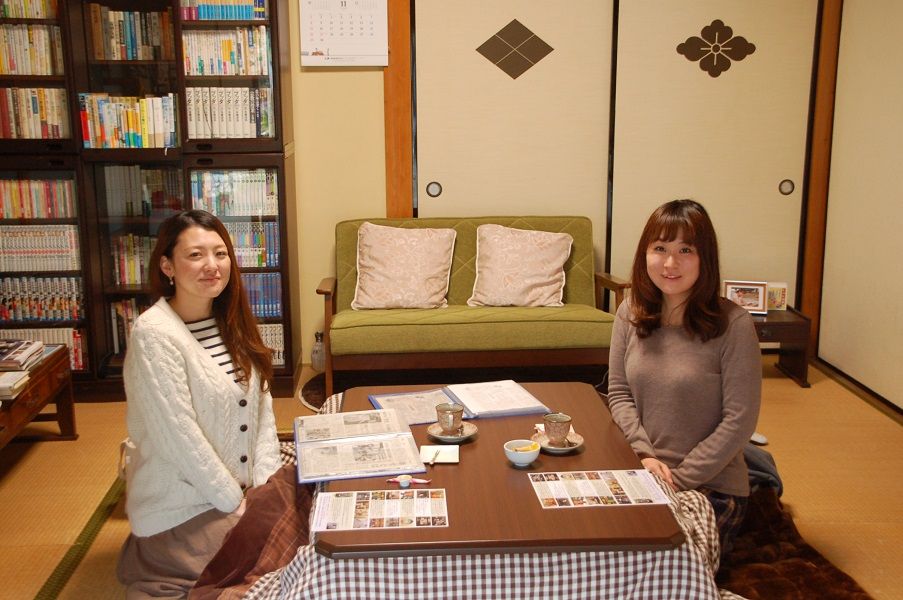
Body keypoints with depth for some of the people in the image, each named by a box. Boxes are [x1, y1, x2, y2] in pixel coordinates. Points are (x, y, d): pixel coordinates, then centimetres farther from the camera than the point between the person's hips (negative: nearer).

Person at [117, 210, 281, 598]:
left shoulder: (231, 322, 4)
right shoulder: (153, 333, -20)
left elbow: (261, 406, 4)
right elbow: (178, 436, -21)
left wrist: (265, 482, -7)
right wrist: (235, 503, -15)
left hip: (242, 490, 8)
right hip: (183, 507, -7)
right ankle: (152, 562, 11)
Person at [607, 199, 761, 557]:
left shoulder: (734, 325, -13)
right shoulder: (629, 315, 2)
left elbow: (739, 420, -13)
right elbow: (618, 394, 4)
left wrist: (680, 478, -14)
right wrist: (645, 456, -11)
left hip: (712, 486, -3)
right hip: (642, 473, 3)